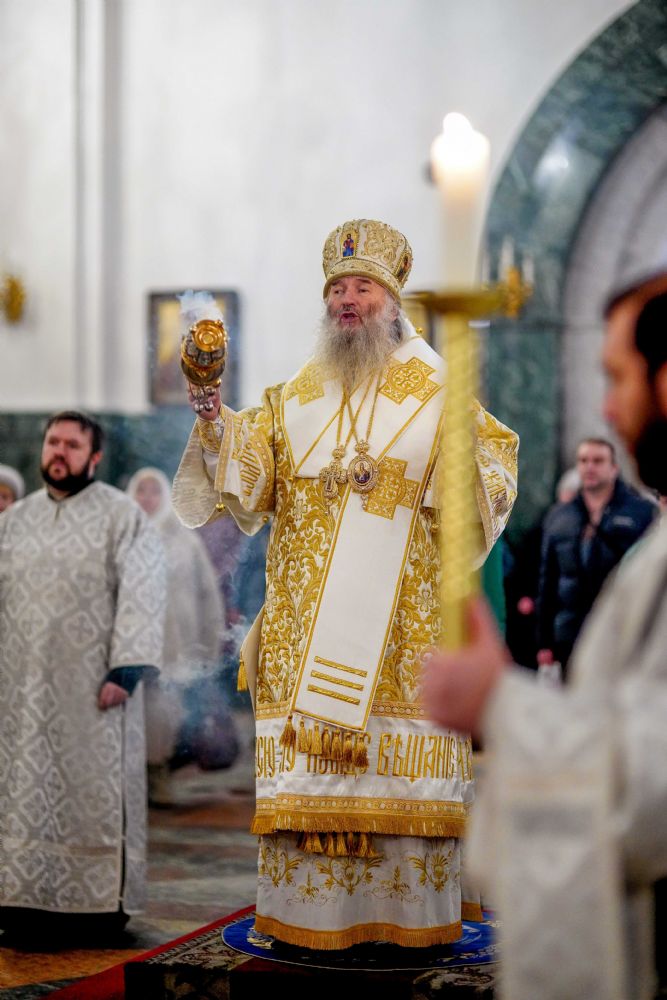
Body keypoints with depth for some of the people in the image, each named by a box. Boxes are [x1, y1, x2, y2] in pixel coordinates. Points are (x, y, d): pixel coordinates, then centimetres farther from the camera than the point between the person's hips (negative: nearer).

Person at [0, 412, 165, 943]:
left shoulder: (124, 516, -3)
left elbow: (142, 594, -9)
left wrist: (124, 670, -17)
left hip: (93, 684, -4)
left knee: (94, 791, 0)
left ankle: (101, 901, 8)